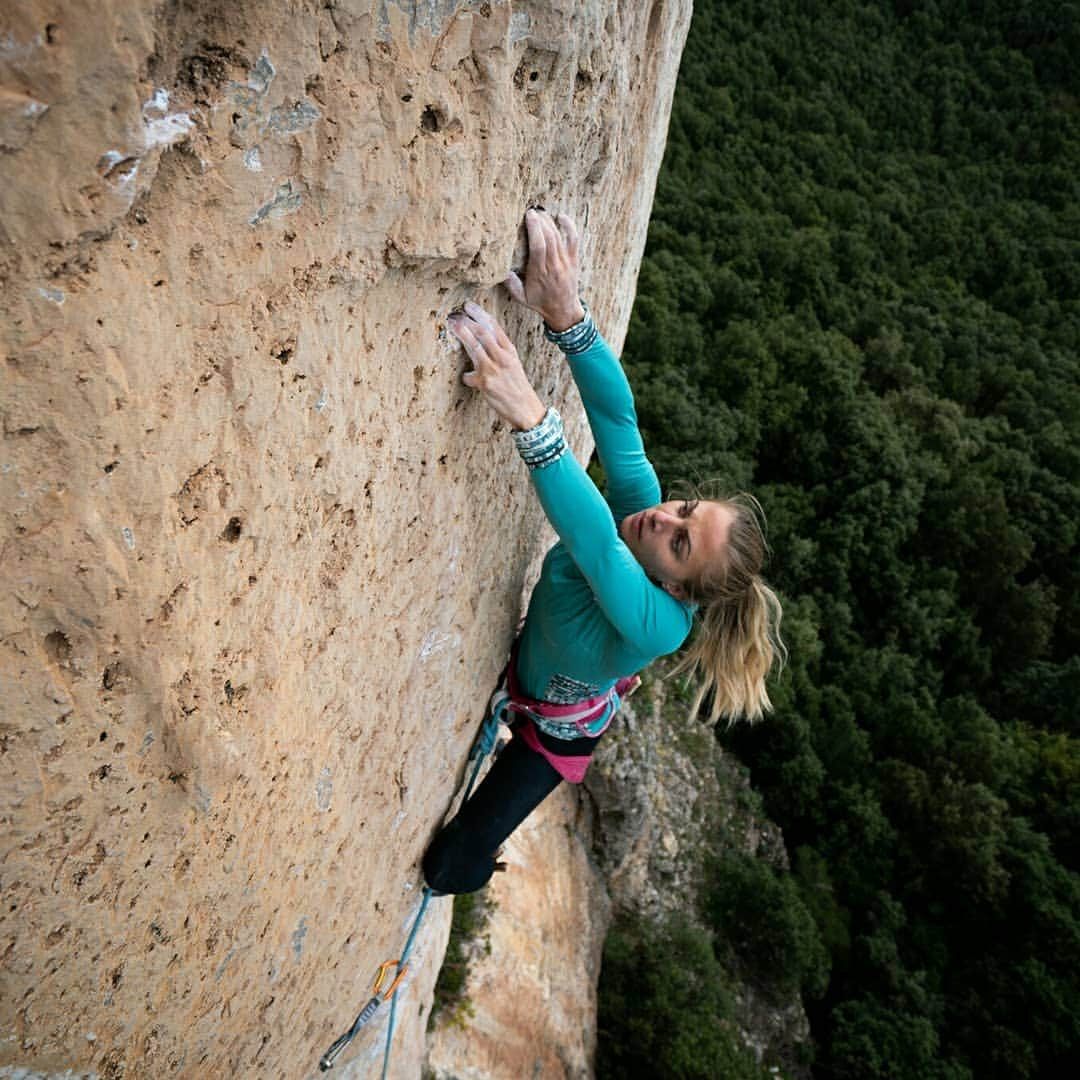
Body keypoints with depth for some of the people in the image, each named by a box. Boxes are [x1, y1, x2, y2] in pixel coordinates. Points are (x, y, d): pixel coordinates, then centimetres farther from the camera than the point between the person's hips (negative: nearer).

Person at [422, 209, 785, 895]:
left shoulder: (656, 626, -43)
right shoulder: (639, 505, -26)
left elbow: (595, 541, -61)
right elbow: (617, 415, -38)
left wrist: (531, 419, -74)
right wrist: (566, 316, -55)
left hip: (556, 730, -5)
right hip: (519, 670, 6)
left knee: (449, 872, 3)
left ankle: (483, 855, 38)